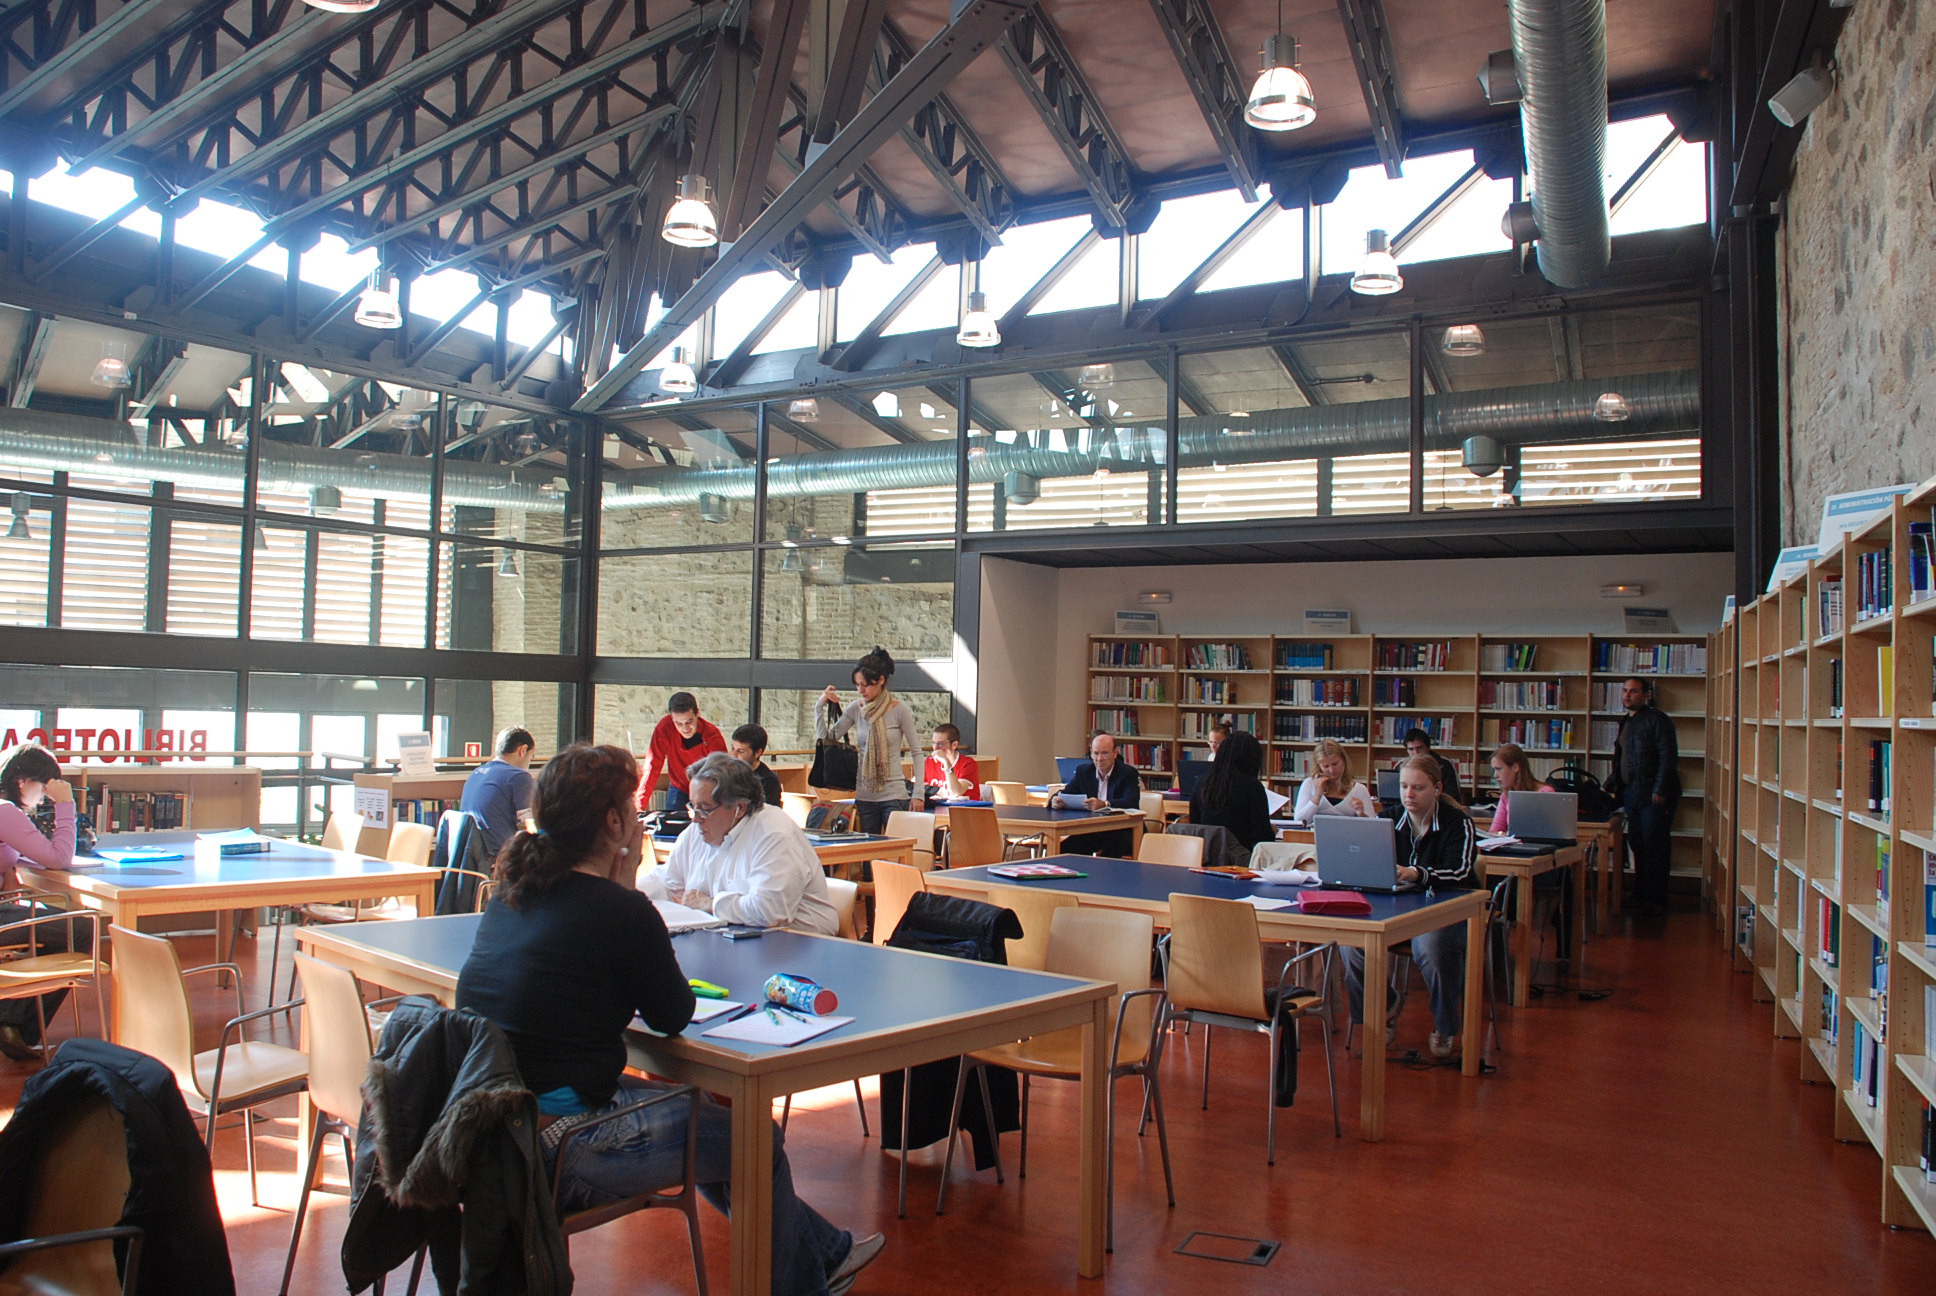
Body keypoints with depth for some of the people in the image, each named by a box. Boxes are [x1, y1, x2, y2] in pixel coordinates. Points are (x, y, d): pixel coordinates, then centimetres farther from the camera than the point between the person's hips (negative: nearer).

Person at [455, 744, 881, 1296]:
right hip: (550, 1149, -9)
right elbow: (673, 1017, -5)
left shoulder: (510, 892, 5)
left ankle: (823, 1252, 40)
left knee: (700, 1108, 25)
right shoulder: (618, 909, -19)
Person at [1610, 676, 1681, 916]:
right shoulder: (1626, 722, 17)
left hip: (1654, 796, -8)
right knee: (1637, 845, 12)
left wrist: (1660, 791, -19)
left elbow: (1668, 757, -15)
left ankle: (1656, 901, 0)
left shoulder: (1657, 720, -9)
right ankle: (1640, 896, 19)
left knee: (1655, 847, -5)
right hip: (1631, 794, 8)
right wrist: (1613, 786, 21)